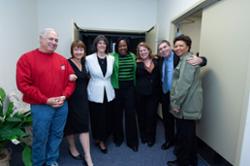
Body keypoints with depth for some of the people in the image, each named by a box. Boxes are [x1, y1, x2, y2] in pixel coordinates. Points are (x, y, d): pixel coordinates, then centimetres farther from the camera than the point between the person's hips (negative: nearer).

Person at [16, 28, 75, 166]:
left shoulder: (62, 60, 7)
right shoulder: (27, 58, -6)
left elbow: (70, 80, 8)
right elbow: (23, 84, -12)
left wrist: (64, 96, -8)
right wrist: (46, 100, -15)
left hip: (62, 105, 4)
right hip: (40, 107, -4)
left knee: (57, 134, 16)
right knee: (40, 137, 9)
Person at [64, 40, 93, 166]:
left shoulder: (84, 63, 10)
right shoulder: (67, 63, -10)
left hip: (82, 98, 5)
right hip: (71, 98, -5)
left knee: (84, 125, 5)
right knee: (71, 124, 10)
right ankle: (72, 147, 36)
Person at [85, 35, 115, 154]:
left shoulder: (112, 58, 2)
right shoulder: (89, 59, -6)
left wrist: (109, 84, 8)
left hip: (108, 93, 3)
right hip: (95, 93, -3)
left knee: (107, 117, 12)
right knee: (97, 117, 8)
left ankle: (102, 139, 33)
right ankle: (98, 139, 31)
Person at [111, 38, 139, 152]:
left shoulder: (132, 56, 7)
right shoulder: (112, 56, -3)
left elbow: (135, 72, 13)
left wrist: (135, 85, 11)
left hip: (130, 88, 2)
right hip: (117, 88, -2)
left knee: (130, 114, 3)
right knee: (117, 113, 10)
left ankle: (132, 141, 18)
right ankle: (118, 137, 31)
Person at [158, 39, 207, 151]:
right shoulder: (161, 59, 3)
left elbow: (203, 59, -18)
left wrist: (199, 59, -39)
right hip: (165, 94, 6)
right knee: (167, 119, 19)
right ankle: (169, 140, 41)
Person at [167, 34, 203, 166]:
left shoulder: (188, 59, -14)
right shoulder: (183, 59, 19)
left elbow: (184, 84, -21)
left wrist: (176, 103, -18)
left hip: (186, 105, -10)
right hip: (188, 105, 10)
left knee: (183, 135, 3)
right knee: (189, 134, 20)